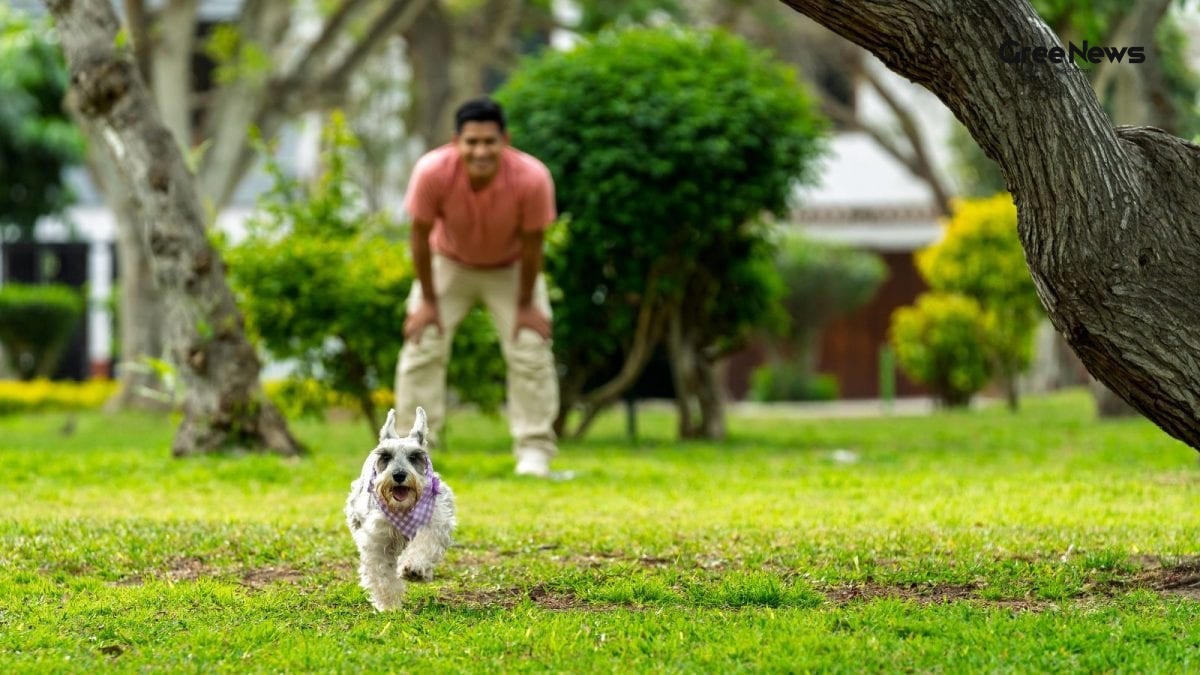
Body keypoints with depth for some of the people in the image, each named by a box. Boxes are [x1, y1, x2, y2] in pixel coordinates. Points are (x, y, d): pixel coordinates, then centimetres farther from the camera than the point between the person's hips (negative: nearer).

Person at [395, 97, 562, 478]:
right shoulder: (433, 172, -36)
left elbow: (532, 244, -21)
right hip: (449, 264, 0)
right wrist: (427, 300, -12)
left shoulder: (532, 178, -37)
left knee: (531, 353, -8)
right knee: (421, 347, -8)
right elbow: (421, 236, -20)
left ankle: (535, 454, -1)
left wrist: (526, 305, -11)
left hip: (510, 269, 0)